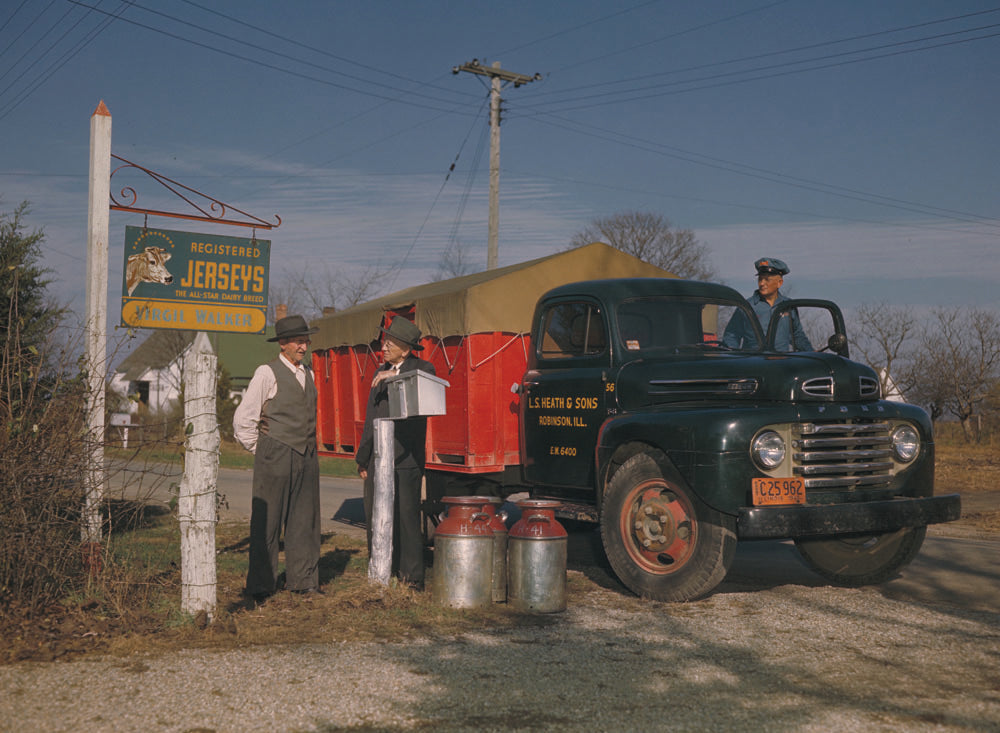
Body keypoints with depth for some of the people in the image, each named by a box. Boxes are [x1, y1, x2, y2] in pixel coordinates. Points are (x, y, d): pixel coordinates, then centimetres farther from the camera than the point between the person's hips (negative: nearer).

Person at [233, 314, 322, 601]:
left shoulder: (308, 374, 15)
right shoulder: (266, 373, -5)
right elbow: (243, 420, -4)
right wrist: (262, 453, 1)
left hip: (306, 458, 6)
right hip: (275, 457, -6)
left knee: (305, 519, 8)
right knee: (267, 522, -2)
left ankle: (303, 580, 16)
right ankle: (261, 586, 6)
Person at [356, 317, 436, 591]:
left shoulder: (422, 369, -1)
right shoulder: (380, 374, 17)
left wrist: (397, 376, -29)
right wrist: (363, 458, 19)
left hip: (405, 459, -6)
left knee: (406, 516, -5)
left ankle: (412, 577, 2)